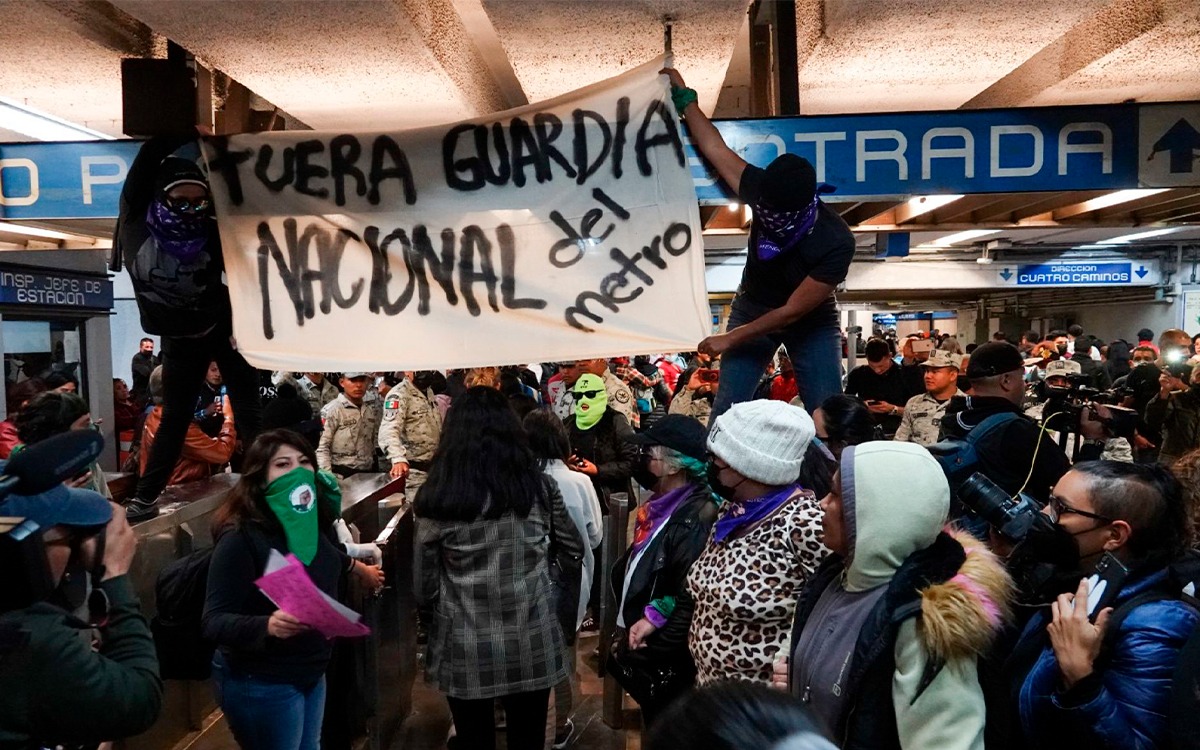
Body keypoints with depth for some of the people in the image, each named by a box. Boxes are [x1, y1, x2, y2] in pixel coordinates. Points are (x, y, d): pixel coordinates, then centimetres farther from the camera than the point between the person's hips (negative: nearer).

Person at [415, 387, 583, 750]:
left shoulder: (434, 498, -12)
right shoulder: (538, 486, -7)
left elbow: (425, 586, -5)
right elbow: (575, 549, 8)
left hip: (465, 650, -1)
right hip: (530, 646, 1)